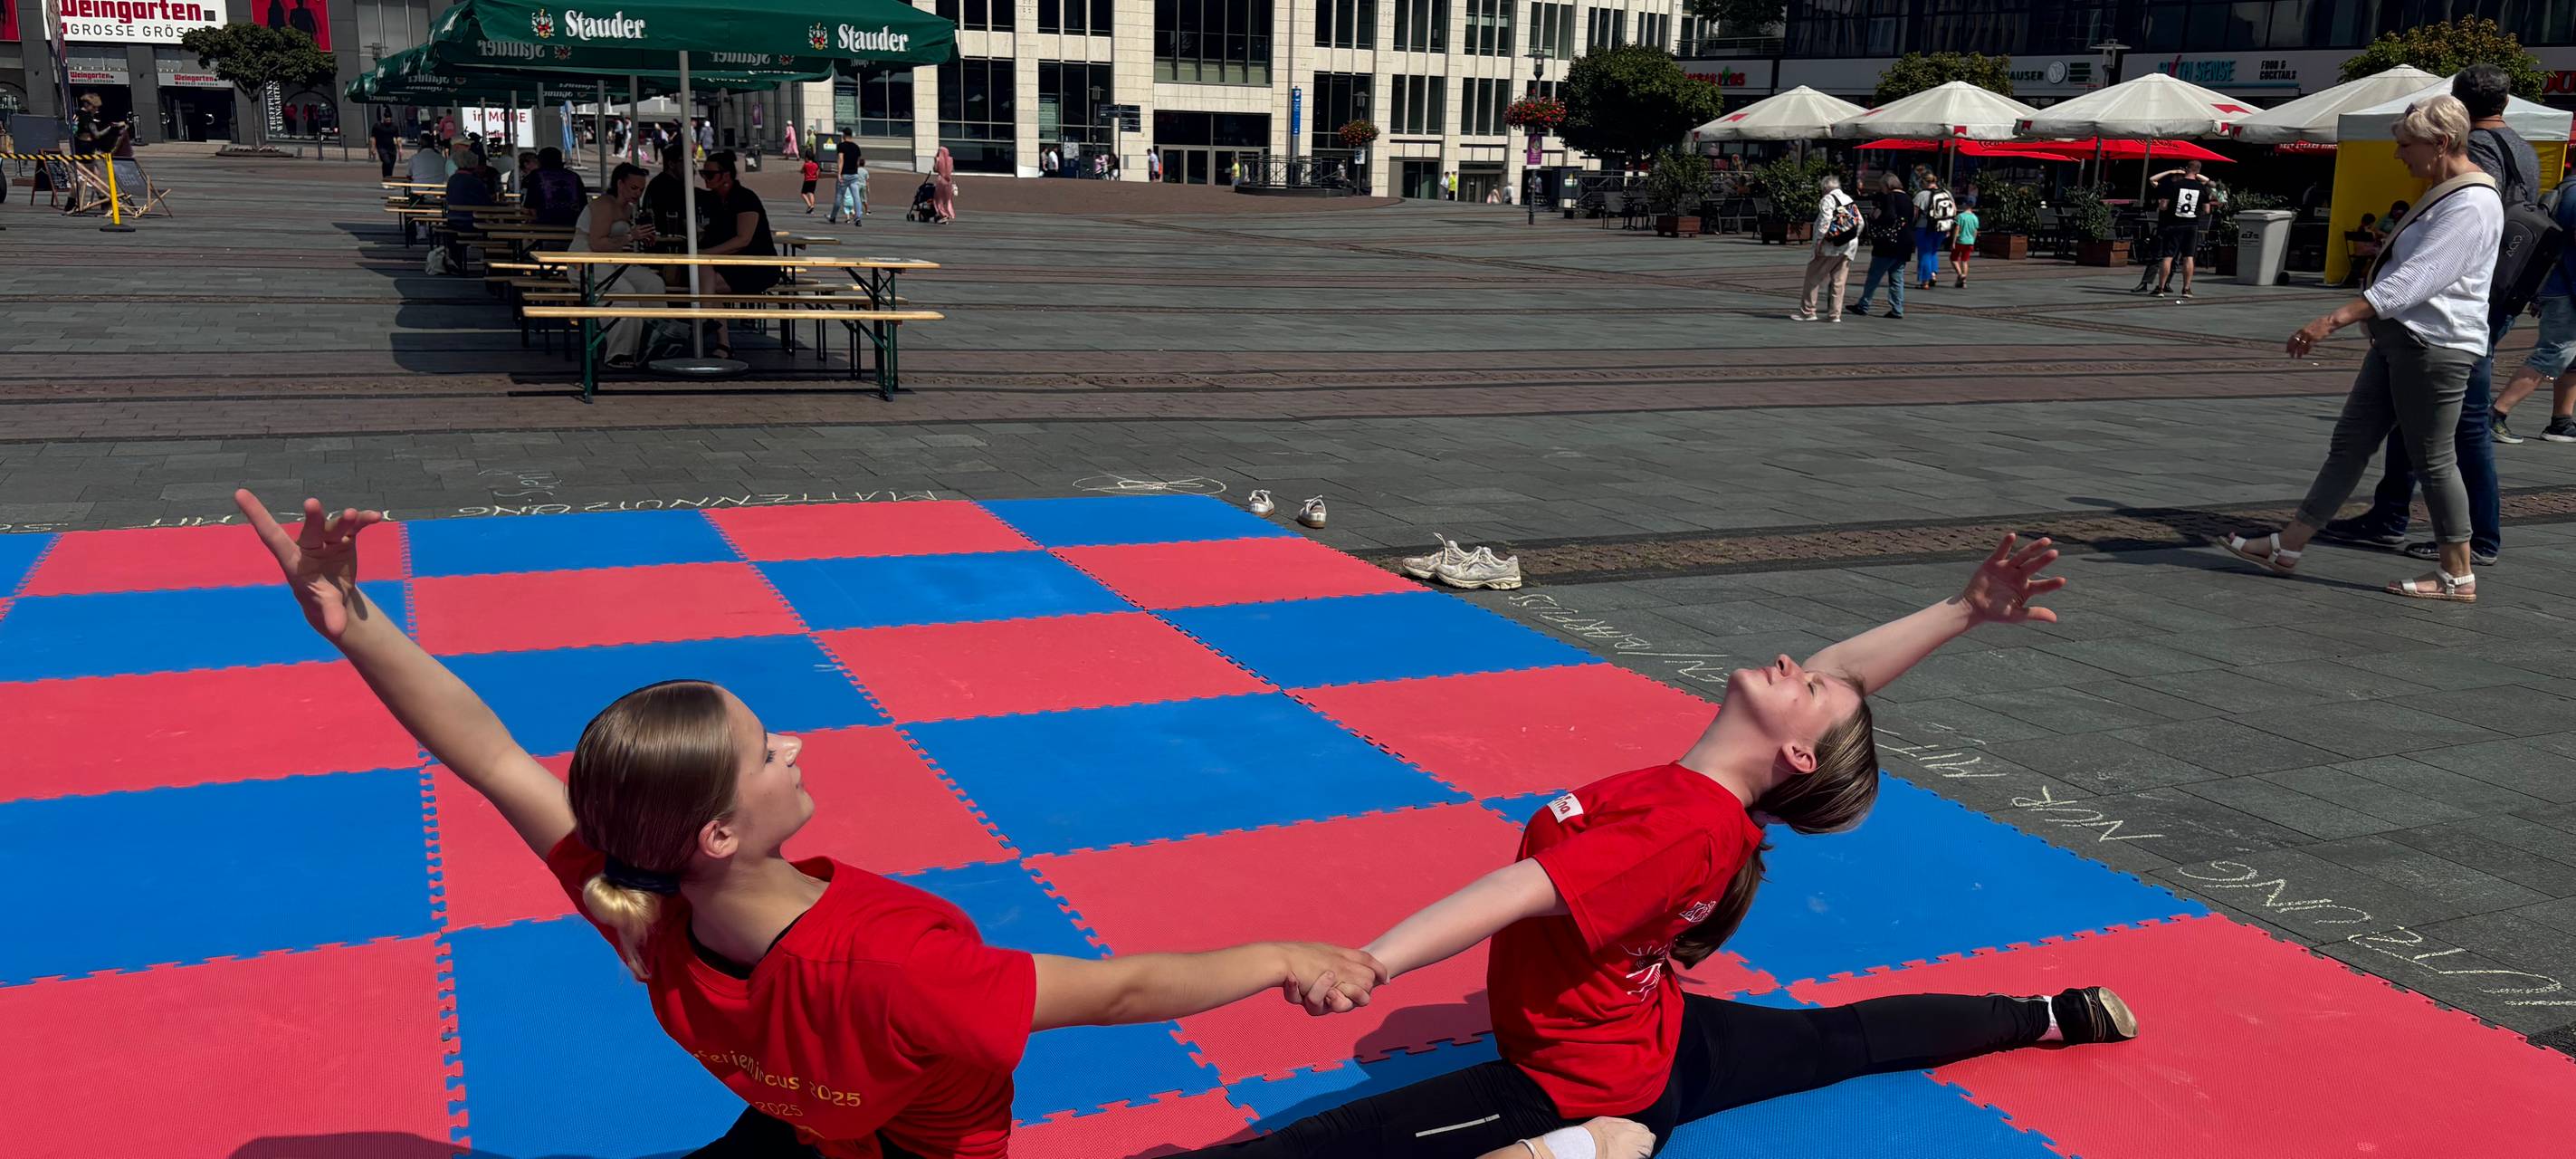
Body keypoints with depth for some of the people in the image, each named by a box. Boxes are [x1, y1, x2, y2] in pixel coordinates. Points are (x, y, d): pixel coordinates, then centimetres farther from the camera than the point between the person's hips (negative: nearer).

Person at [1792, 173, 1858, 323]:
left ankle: (1807, 311, 0)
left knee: (1814, 277, 1)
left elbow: (1825, 221, -17)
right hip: (1849, 246, 7)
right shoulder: (1850, 200, 17)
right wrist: (1854, 238, 19)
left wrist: (1819, 240, -17)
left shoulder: (1827, 200, -5)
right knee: (1838, 281, 8)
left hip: (1831, 245, -7)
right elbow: (1860, 222, 14)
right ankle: (1835, 314, 6)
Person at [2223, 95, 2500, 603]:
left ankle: (2458, 576, 10)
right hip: (2399, 338, 10)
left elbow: (2415, 279, -26)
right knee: (2349, 442, 9)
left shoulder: (2472, 204, -17)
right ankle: (2287, 547, 11)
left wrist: (2335, 320, -29)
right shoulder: (2443, 193, 15)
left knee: (2434, 458, -2)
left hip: (2435, 346, -10)